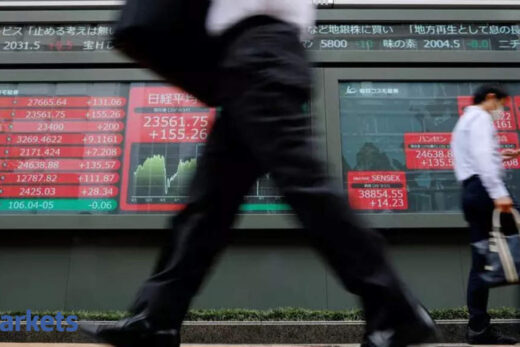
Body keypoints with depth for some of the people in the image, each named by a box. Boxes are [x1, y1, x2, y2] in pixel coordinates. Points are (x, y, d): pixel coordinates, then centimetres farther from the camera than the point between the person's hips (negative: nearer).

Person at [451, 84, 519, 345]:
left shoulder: (464, 121, 29)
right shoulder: (480, 117, -2)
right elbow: (482, 156, -19)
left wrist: (499, 157, 32)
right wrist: (499, 192, -28)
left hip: (472, 192, 10)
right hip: (484, 190, -9)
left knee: (482, 260, 6)